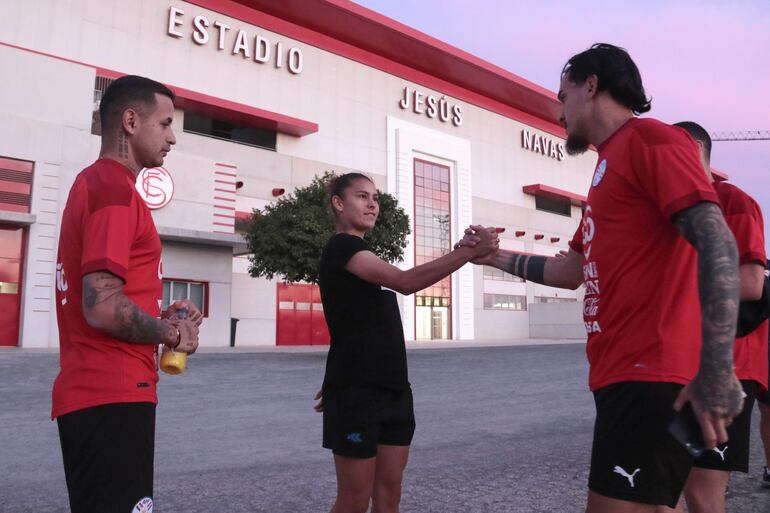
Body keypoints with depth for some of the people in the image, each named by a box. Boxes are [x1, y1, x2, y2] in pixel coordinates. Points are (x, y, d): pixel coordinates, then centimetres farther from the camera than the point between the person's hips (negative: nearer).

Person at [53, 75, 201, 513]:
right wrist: (172, 334, -8)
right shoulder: (115, 190, -16)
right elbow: (102, 307, -24)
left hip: (95, 393, 10)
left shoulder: (94, 184, 17)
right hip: (112, 397, -10)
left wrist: (160, 317, 11)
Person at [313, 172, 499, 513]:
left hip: (392, 387, 9)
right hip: (356, 391, -8)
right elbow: (405, 282, -25)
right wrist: (469, 252, -27)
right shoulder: (341, 247, -10)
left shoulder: (362, 257, 20)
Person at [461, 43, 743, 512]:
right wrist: (496, 257, 31)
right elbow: (571, 271, 28)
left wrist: (715, 370, -27)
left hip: (649, 376, -9)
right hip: (623, 373, 9)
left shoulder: (650, 140, -7)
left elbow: (717, 243, -20)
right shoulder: (610, 167, 23)